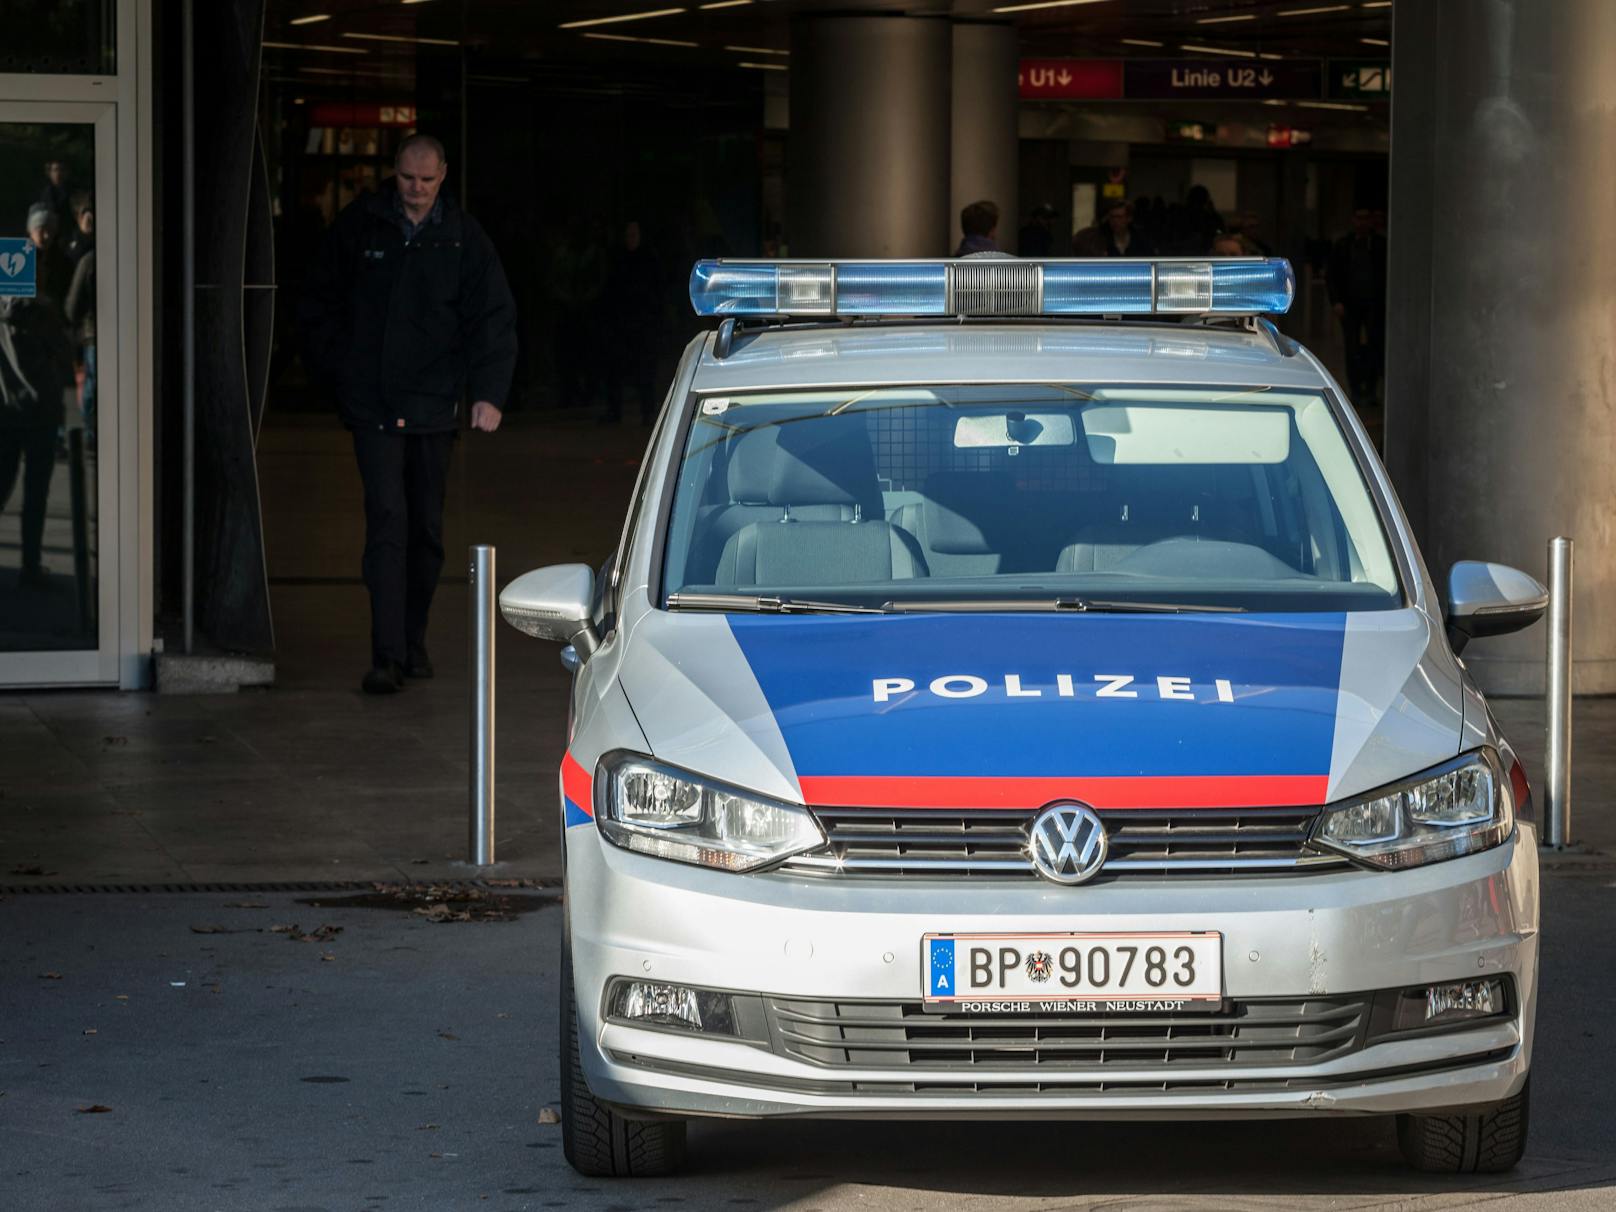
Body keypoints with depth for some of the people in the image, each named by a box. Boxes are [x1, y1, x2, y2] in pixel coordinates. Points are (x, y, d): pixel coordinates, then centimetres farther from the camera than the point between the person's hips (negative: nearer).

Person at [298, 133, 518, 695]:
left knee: (426, 528, 10)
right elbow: (318, 302, 12)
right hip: (373, 405, -2)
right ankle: (387, 655, -16)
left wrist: (488, 392, -6)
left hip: (433, 405, 2)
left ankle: (413, 641, 25)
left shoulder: (464, 238, 1)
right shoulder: (359, 225, 1)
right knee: (387, 520, -12)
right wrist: (336, 367, 4)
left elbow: (494, 318, 4)